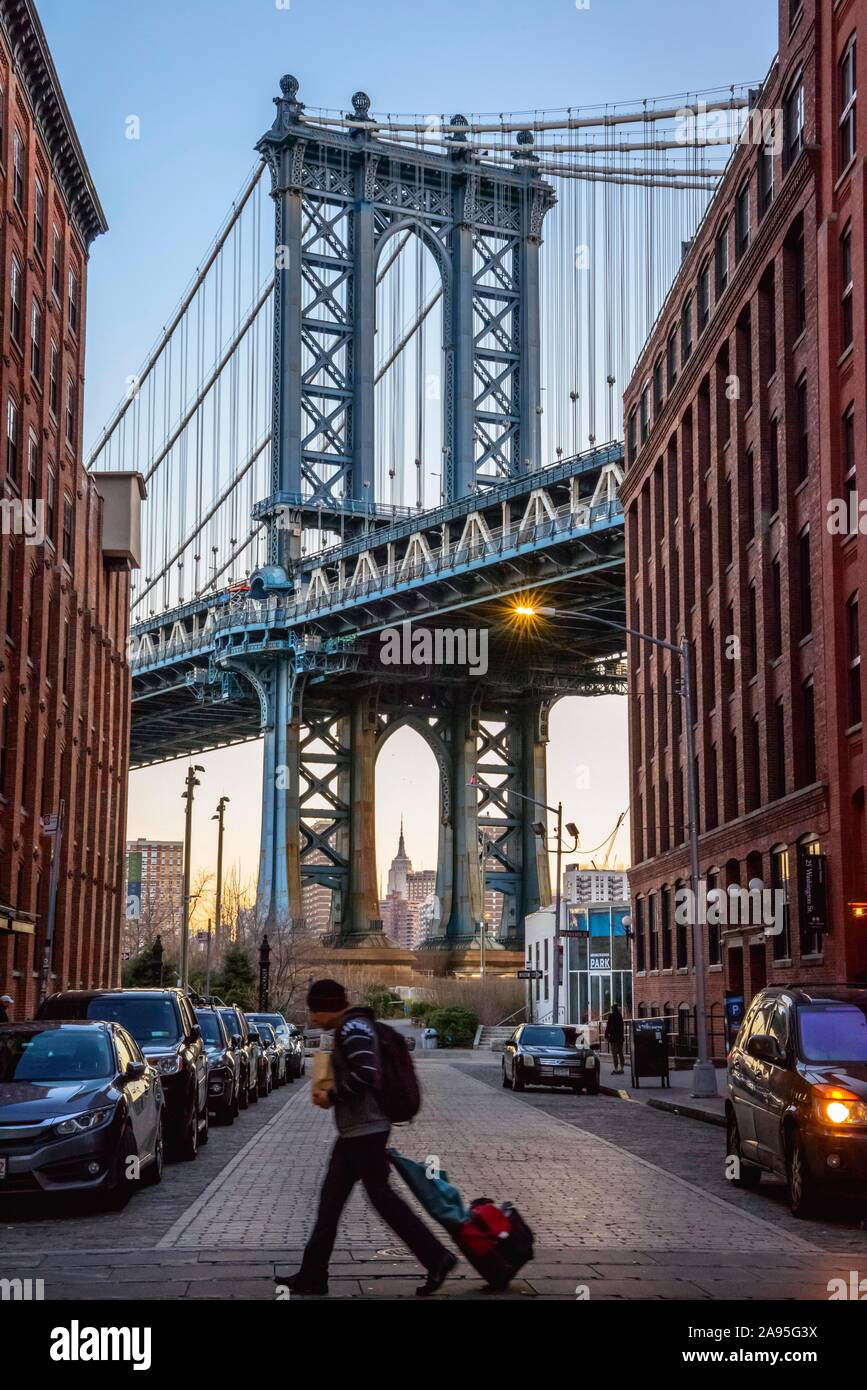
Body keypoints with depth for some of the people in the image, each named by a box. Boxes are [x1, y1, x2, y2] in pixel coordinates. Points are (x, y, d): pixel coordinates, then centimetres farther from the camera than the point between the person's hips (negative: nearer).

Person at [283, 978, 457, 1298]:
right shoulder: (349, 1028, 15)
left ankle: (437, 1258, 3)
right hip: (354, 1131, 11)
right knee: (330, 1200, 10)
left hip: (365, 1131, -11)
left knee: (380, 1195, -4)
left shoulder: (353, 1028, -16)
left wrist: (332, 1097, -15)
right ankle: (312, 1275, 14)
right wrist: (332, 1093, 10)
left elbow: (364, 1074, -29)